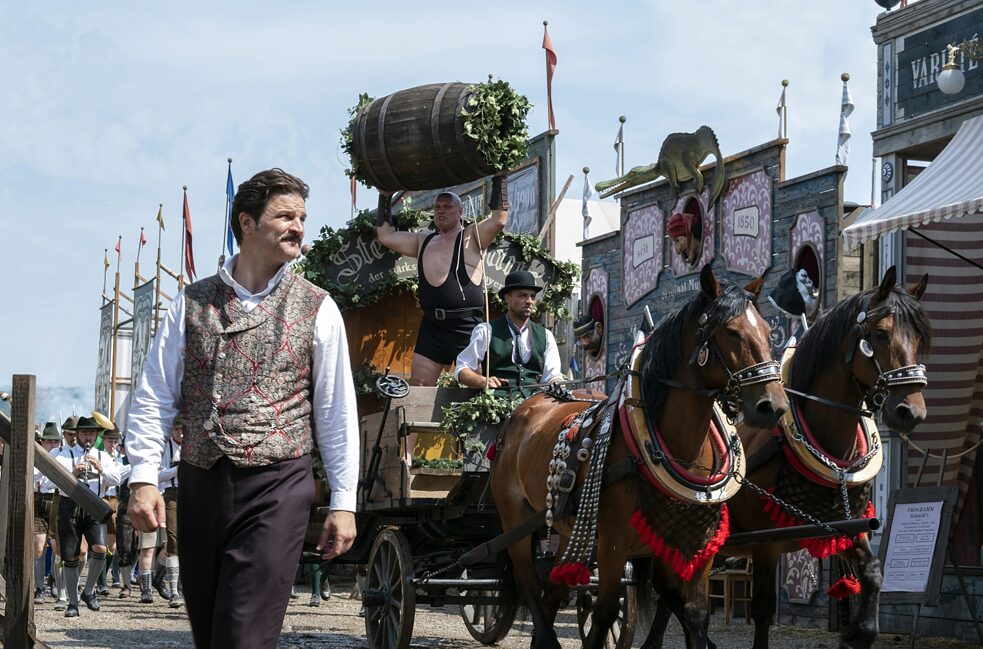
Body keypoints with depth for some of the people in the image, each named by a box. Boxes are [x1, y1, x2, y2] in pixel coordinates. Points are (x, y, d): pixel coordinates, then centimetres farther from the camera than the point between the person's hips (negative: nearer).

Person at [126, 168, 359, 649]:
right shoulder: (191, 303, 7)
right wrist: (143, 478, -4)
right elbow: (154, 398, 7)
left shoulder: (317, 310, 4)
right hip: (200, 484, 3)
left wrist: (343, 501, 1)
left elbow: (337, 410, 4)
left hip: (276, 487, -2)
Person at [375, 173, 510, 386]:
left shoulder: (471, 238, 0)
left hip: (468, 328, -6)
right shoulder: (423, 242, 17)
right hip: (431, 328, 6)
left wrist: (499, 178, -12)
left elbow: (500, 218, -14)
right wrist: (385, 196, 22)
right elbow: (385, 235, 22)